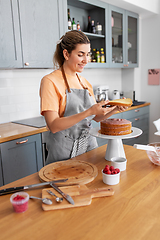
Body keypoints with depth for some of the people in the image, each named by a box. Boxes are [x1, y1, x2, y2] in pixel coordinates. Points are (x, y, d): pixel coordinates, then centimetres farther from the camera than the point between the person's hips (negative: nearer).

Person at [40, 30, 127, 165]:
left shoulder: (85, 83, 8)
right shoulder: (50, 81, -12)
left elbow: (97, 117, 12)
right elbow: (53, 126, -21)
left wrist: (115, 109, -6)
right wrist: (89, 112, -28)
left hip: (89, 146, 6)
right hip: (64, 153, -6)